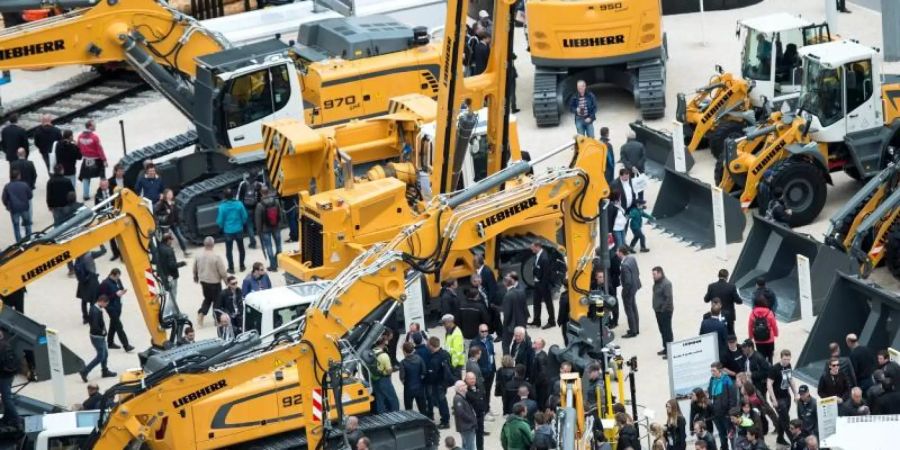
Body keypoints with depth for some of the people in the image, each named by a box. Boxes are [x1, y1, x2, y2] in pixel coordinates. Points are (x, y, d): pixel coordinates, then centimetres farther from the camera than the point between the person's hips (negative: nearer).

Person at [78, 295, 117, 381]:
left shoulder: (93, 307, 3)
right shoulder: (97, 312, -28)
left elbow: (89, 319, 15)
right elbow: (95, 326, -32)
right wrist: (102, 332, -16)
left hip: (99, 336, 10)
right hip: (97, 336, -10)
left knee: (105, 353, 21)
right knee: (100, 356, -1)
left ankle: (105, 371, 35)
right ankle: (84, 372, 1)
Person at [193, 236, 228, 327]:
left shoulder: (198, 256, -6)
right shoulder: (216, 257, -21)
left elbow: (195, 269, 8)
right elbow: (222, 272, -16)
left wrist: (196, 277, 28)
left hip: (203, 281, 5)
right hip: (214, 282, -5)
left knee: (207, 298, 23)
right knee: (217, 299, 12)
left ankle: (201, 314, 9)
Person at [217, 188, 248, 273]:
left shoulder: (222, 206, -17)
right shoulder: (239, 204, -12)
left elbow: (220, 220, -11)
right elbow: (244, 217, -6)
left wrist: (221, 226, 12)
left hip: (228, 231, -2)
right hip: (239, 230, 2)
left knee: (229, 250, 11)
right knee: (241, 248, 19)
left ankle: (231, 268, 14)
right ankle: (242, 266, 26)